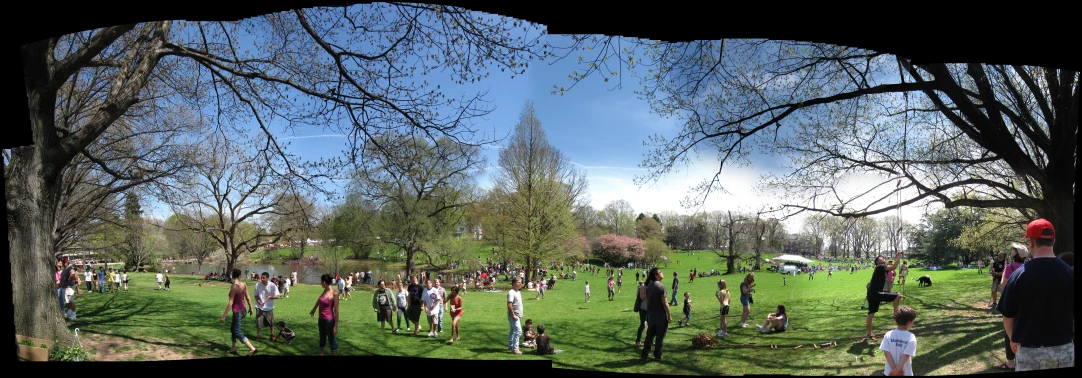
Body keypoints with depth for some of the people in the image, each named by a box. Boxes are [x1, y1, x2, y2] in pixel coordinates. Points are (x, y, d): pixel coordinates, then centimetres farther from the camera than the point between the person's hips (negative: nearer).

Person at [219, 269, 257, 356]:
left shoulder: (234, 286, -21)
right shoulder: (244, 284, -3)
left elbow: (230, 302, -22)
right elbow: (248, 297, 4)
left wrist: (223, 316, -19)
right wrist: (250, 307, 20)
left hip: (237, 311, -8)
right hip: (243, 310, 8)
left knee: (237, 332, -2)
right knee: (233, 329, 23)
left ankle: (252, 348, -11)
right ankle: (233, 349, 28)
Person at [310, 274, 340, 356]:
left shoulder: (334, 294, -19)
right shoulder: (324, 291, 2)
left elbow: (336, 311, -18)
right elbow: (318, 300, 24)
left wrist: (336, 326, -18)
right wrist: (313, 310, 41)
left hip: (329, 321, -7)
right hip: (321, 319, 7)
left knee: (331, 340, 3)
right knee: (322, 339, 19)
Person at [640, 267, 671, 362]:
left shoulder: (648, 287, 7)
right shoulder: (661, 286, -17)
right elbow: (664, 303, -17)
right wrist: (669, 315, -10)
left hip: (651, 315, 7)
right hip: (661, 316, -7)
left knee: (649, 335, 12)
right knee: (660, 336, 6)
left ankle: (644, 355, 12)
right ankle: (657, 356, 13)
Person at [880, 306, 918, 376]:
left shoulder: (888, 335, -6)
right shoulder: (911, 337, -14)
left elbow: (886, 353, -11)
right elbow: (906, 355, -18)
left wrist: (894, 369, -10)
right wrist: (896, 370, -14)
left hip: (890, 371, 2)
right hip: (905, 373, -2)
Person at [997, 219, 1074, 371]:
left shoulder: (1019, 275, -13)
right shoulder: (1069, 273, -7)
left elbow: (1008, 316, -5)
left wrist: (1013, 340, 14)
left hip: (1029, 351, -2)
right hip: (1065, 350, 2)